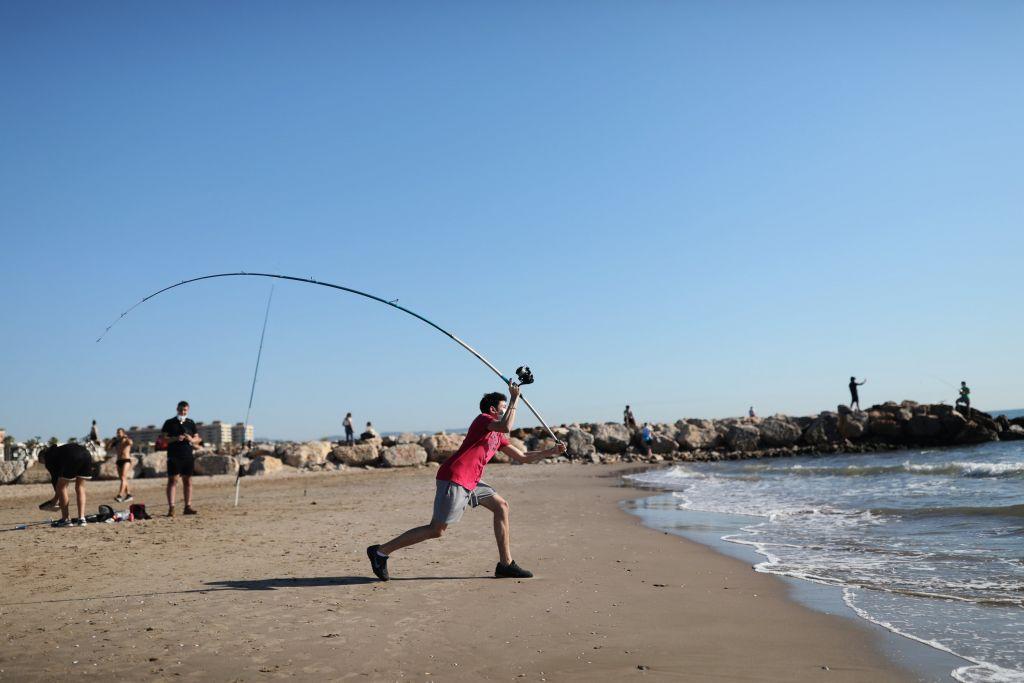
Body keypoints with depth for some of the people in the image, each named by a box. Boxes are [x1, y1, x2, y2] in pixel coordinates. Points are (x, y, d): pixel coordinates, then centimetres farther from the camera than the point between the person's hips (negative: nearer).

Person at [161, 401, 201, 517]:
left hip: (188, 456, 4)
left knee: (188, 481, 5)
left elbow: (198, 439, 15)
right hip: (174, 457, -4)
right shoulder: (169, 423, 3)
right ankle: (171, 508, -10)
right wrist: (175, 438, -16)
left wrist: (191, 439, -7)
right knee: (172, 481, -7)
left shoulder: (191, 423, 13)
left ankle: (188, 506, 9)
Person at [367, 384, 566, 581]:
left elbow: (522, 457, 23)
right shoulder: (483, 419, -6)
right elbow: (506, 427, -27)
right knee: (436, 530, -7)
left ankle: (505, 564, 7)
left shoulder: (497, 436, 21)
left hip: (471, 481, 10)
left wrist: (551, 452, 15)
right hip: (454, 479, -10)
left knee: (501, 506, 4)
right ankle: (381, 551, 3)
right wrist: (514, 399, -16)